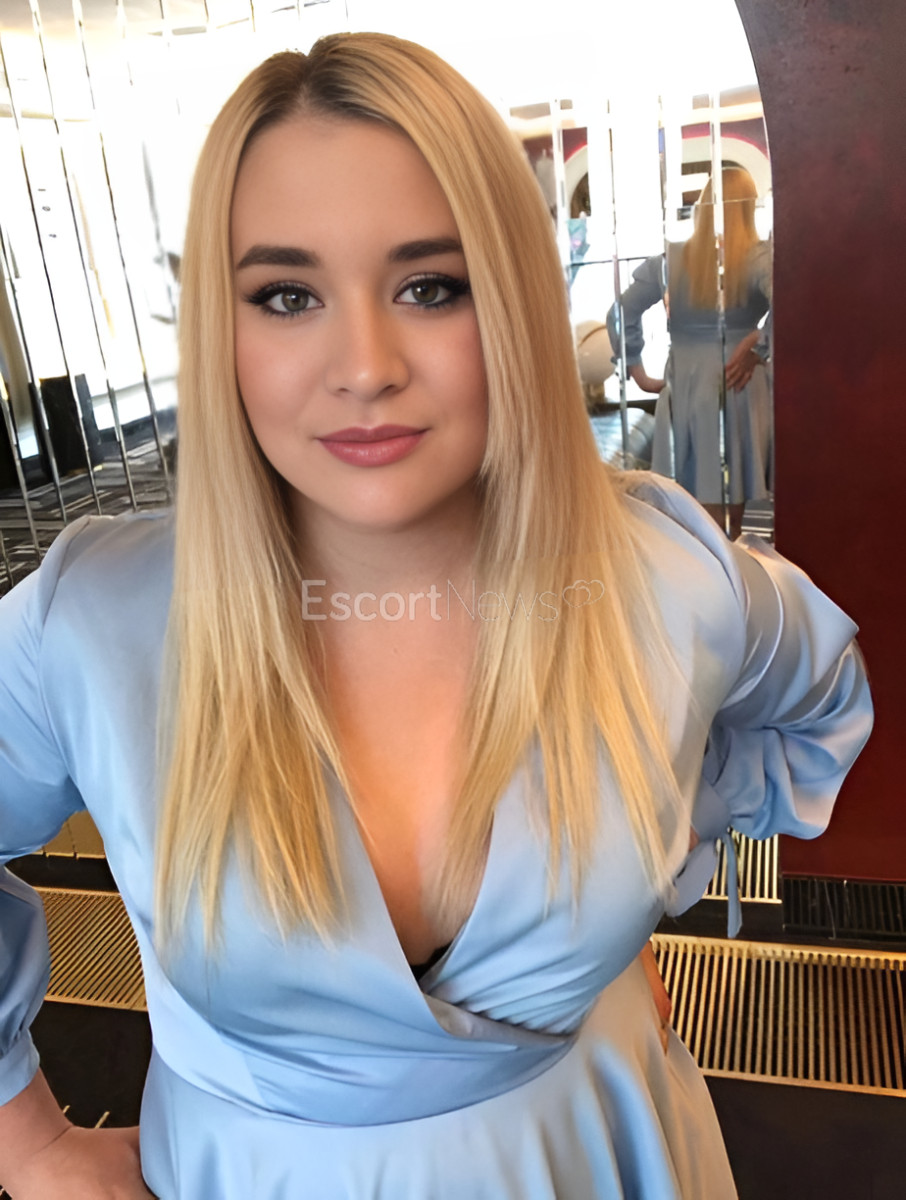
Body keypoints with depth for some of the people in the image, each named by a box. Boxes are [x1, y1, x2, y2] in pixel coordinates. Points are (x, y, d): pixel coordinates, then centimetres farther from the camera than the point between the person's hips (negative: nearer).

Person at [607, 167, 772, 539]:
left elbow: (621, 314, 2)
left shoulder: (669, 259, 3)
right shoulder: (757, 257, -6)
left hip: (681, 392, 3)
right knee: (729, 523, 6)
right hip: (737, 392, -3)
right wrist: (757, 350, -10)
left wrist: (638, 373, 7)